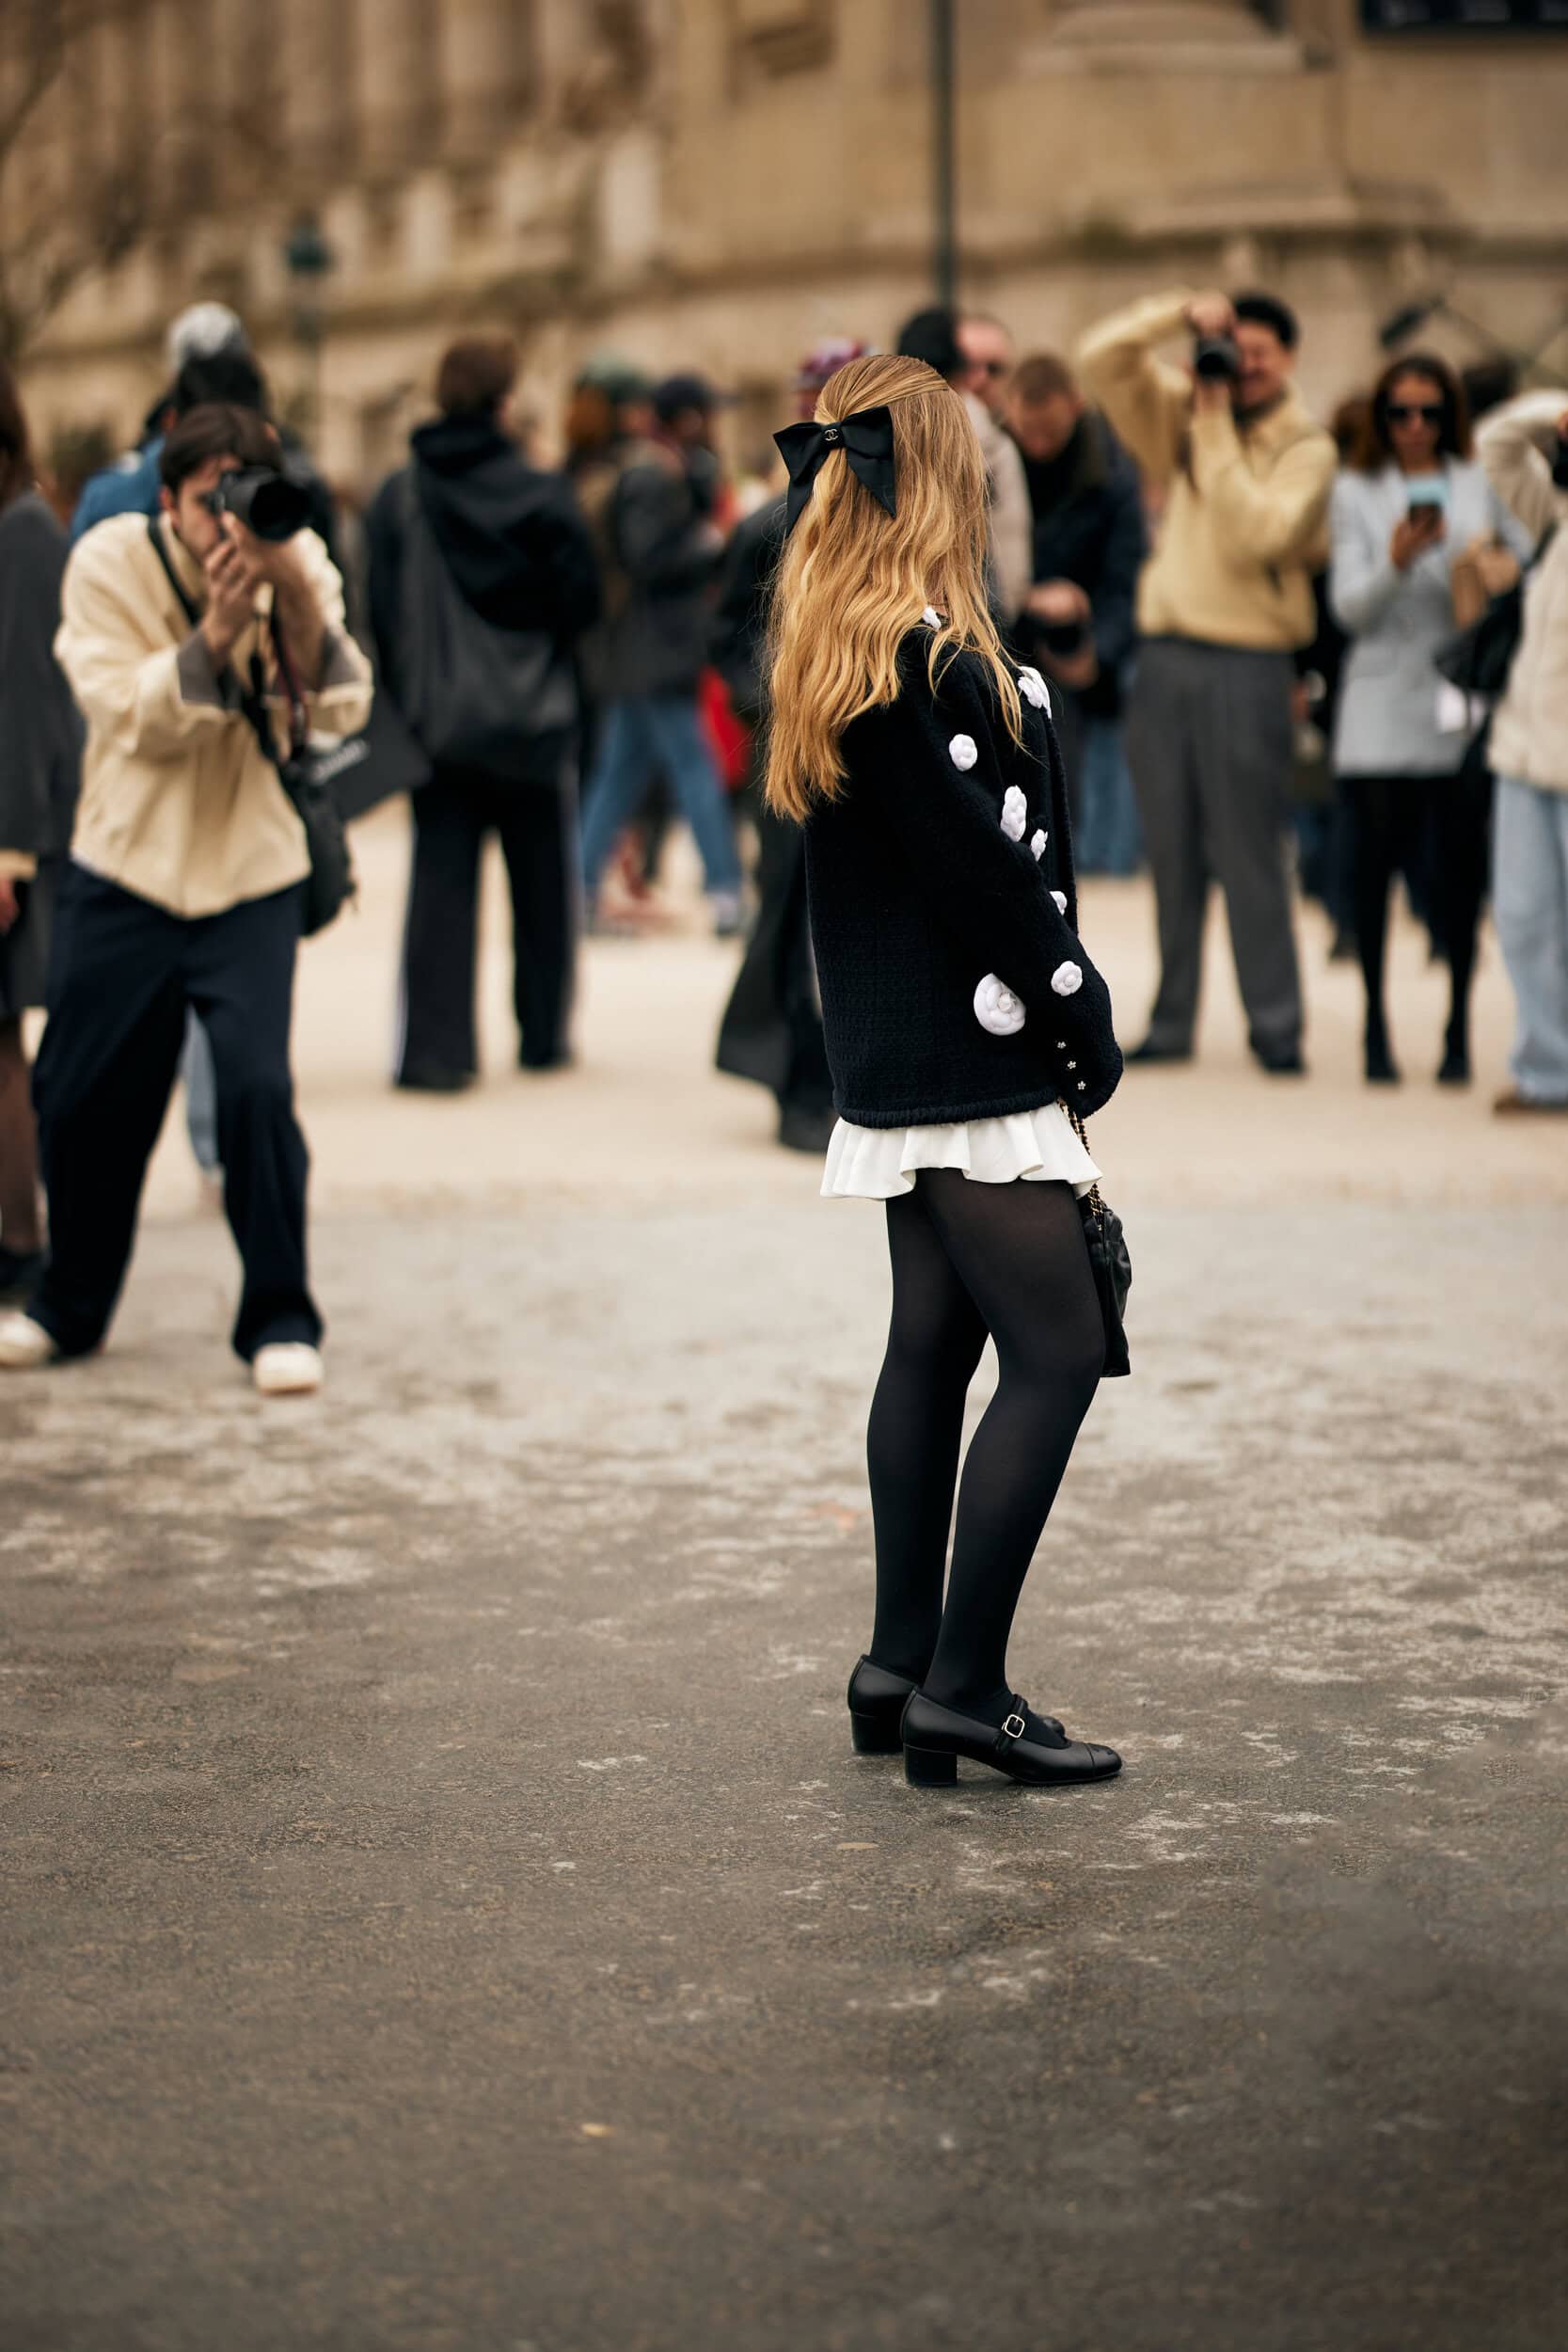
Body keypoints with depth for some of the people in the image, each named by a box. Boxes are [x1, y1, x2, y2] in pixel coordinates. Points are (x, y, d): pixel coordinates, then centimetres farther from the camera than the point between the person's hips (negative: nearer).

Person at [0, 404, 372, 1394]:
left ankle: (280, 1320, 0)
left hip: (251, 875, 0)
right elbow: (138, 717, -16)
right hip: (124, 866, 0)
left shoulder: (299, 562, -4)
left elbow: (341, 711, -13)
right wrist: (217, 626, -29)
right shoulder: (110, 561, -9)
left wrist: (296, 600, -28)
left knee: (257, 1081, -16)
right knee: (81, 1093, 5)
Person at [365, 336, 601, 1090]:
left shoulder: (397, 496, -4)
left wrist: (403, 690, 7)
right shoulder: (541, 495, -11)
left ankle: (436, 1046, -6)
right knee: (541, 882, 14)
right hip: (534, 718, -1)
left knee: (441, 879, 3)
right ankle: (543, 1033, 22)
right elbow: (581, 602, -7)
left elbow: (376, 610, -4)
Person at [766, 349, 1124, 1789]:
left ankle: (902, 1665, 20)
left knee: (934, 1338, 14)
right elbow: (986, 870, -17)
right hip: (966, 1062, -10)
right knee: (1058, 1351, -7)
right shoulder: (927, 659, -19)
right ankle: (964, 1687, -5)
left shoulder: (838, 647, 11)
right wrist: (1088, 1019, -10)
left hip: (896, 1062, 10)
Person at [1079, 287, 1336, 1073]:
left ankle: (1275, 1025, 1)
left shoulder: (1306, 448, -3)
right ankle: (1171, 1022, 13)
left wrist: (1218, 428, -14)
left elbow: (1254, 534, -17)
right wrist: (1181, 313, -8)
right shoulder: (1181, 412, 11)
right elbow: (1099, 359, 4)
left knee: (1249, 856, -4)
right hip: (1164, 654, 5)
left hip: (1247, 663, -4)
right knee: (1172, 854, 8)